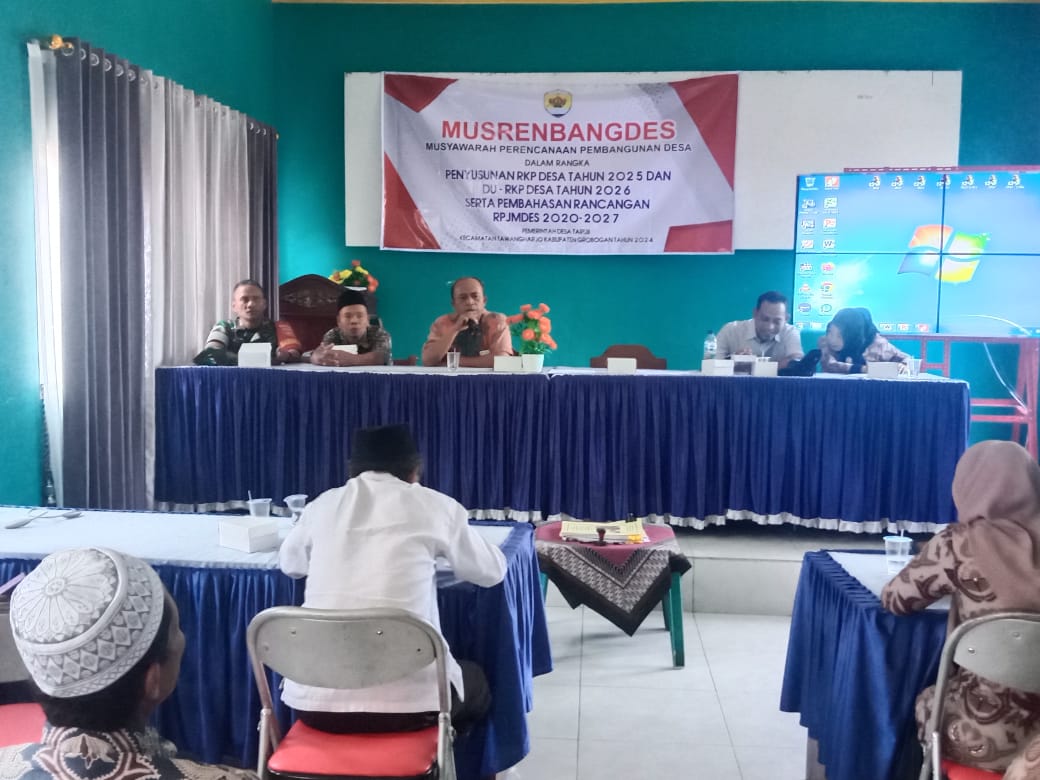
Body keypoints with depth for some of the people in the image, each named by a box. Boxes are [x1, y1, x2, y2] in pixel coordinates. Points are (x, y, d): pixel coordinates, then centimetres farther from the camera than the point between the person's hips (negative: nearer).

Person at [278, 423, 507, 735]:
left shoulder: (323, 504, 11)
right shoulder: (434, 505, 4)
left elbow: (289, 563, 31)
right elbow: (492, 571, 18)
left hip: (315, 701, 3)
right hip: (403, 702, -3)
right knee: (474, 681, 30)